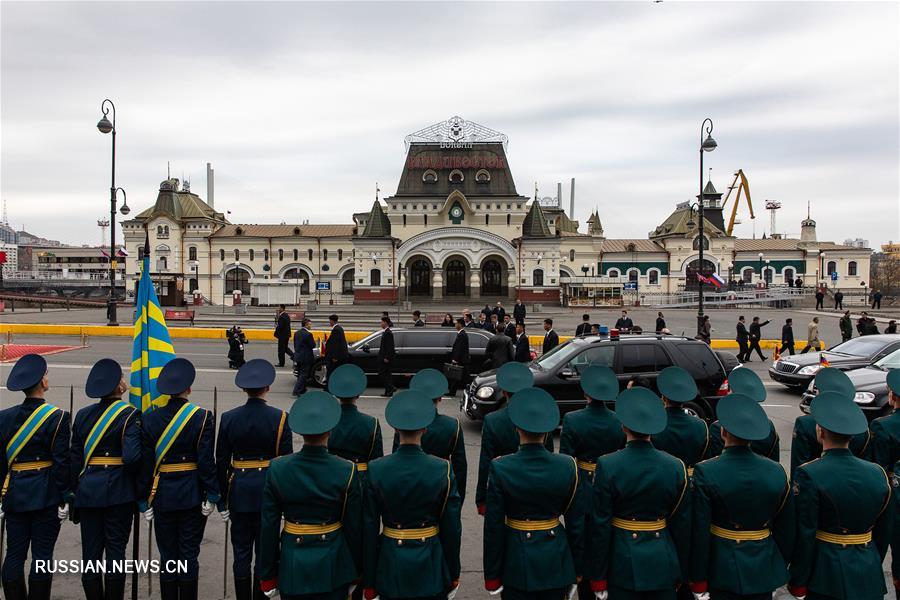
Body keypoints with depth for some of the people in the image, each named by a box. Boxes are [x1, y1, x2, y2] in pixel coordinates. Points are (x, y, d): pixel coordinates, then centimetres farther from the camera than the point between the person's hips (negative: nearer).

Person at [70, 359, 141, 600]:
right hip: (118, 490, -4)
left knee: (91, 551, 10)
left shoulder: (83, 415, 4)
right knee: (115, 550, 4)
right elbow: (131, 456, -20)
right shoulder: (130, 415, -11)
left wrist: (76, 490, 14)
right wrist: (138, 478, 0)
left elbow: (75, 458, 7)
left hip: (87, 490, 4)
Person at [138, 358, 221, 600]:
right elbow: (206, 460, -12)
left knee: (167, 554, 12)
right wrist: (212, 496, -5)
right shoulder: (202, 417, -10)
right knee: (189, 554, 7)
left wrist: (143, 500, 7)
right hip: (192, 495, -2)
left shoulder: (150, 419, -3)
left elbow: (145, 462, -1)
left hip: (163, 495, 2)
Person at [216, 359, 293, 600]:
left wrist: (222, 502, 8)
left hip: (239, 491, 2)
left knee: (241, 552, 12)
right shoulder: (279, 418, -9)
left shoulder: (228, 418, -4)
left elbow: (221, 463, 0)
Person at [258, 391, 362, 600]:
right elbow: (354, 527, -7)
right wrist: (355, 573, 7)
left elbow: (268, 527, -4)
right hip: (333, 566, -1)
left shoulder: (277, 469, -10)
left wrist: (267, 576, 6)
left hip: (293, 565, 1)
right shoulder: (346, 471, -14)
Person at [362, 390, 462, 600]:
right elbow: (452, 527, -7)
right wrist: (453, 572, 7)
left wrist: (368, 582, 3)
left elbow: (369, 529, -7)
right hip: (431, 567, 0)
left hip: (391, 566, 1)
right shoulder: (443, 470, -13)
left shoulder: (376, 471, -12)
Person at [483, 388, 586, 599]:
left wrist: (492, 576, -1)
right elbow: (577, 523, -3)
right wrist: (577, 570, 8)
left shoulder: (500, 469, -15)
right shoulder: (568, 467, -10)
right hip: (556, 561, 2)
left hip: (516, 560, -1)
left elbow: (493, 526, -11)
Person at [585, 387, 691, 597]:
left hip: (624, 563, -2)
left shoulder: (607, 466, -14)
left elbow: (600, 525, -10)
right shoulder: (676, 467, -5)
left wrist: (597, 577, -2)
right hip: (664, 564, 2)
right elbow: (682, 525, 1)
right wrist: (681, 573, 13)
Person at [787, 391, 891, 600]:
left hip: (829, 577, -4)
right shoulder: (878, 473, -1)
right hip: (870, 577, 5)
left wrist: (797, 582, -4)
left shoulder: (808, 475, -17)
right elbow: (883, 532, 8)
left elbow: (804, 535, -15)